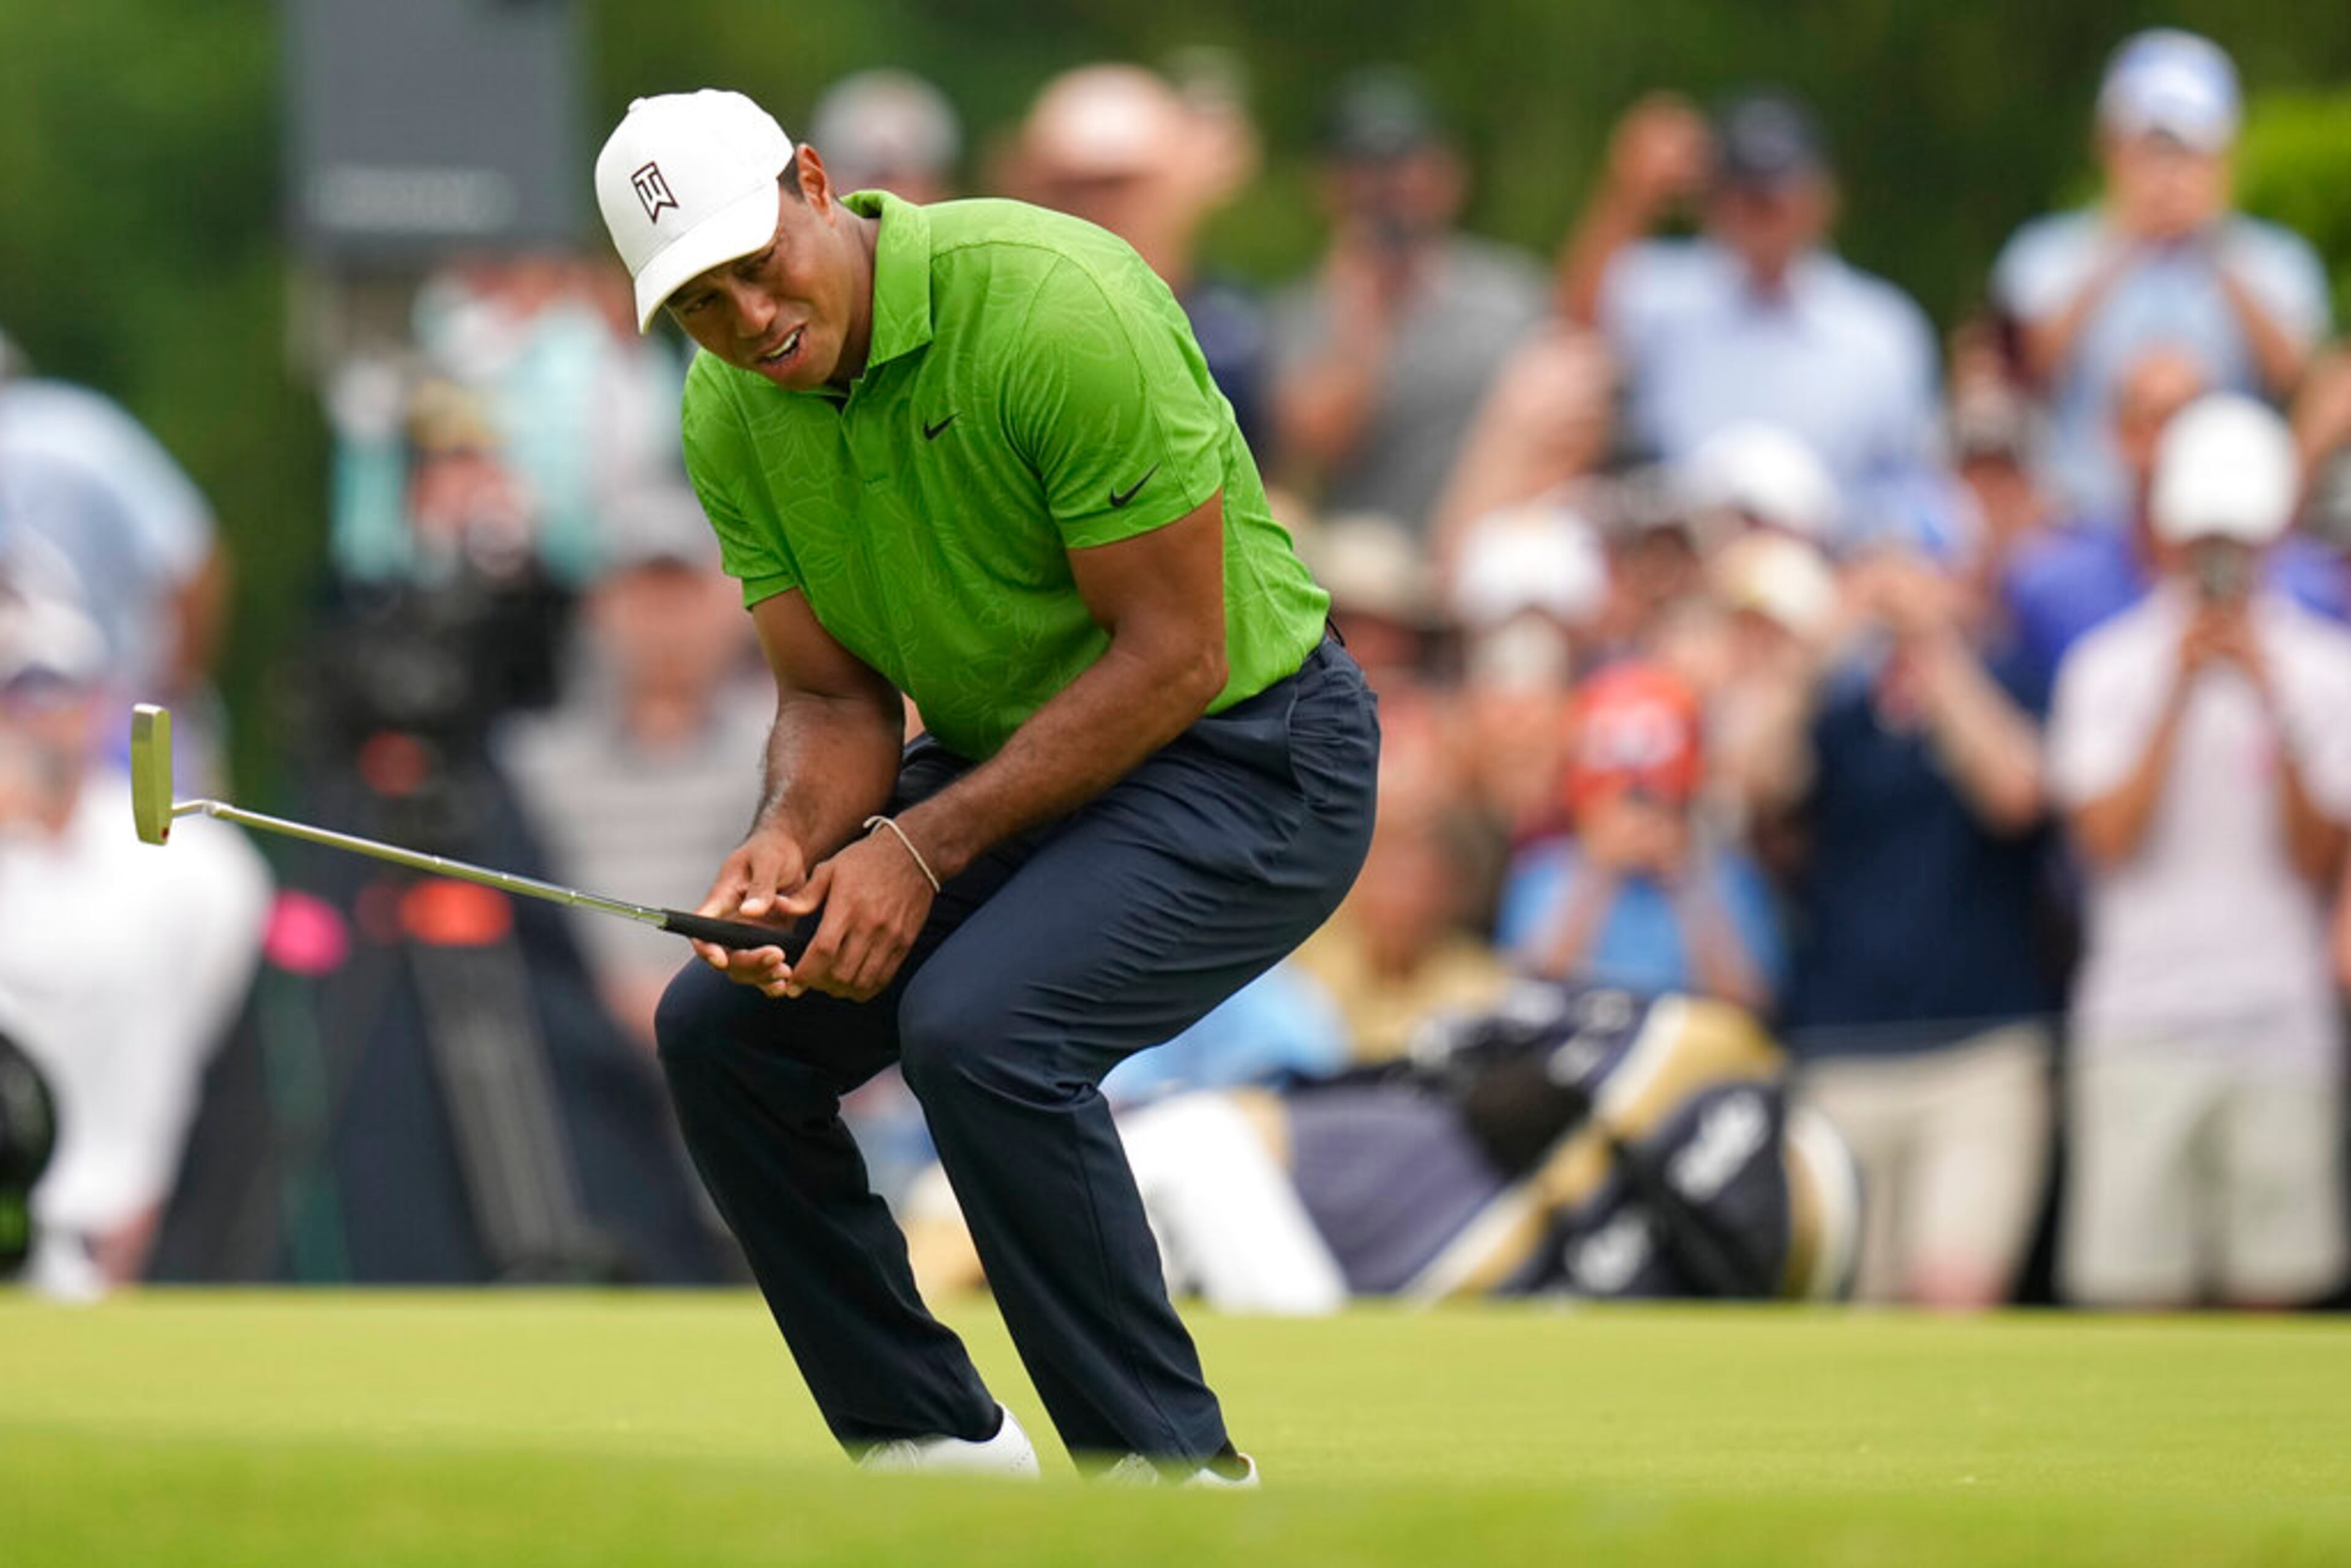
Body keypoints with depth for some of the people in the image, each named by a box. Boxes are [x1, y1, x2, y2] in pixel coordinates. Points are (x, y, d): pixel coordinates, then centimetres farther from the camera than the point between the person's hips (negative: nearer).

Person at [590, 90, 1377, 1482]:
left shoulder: (1054, 307, -27)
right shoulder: (731, 414, -4)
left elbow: (1173, 653, -23)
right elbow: (836, 699, 2)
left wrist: (924, 849, -24)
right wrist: (792, 844, -21)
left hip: (1242, 754, -8)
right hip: (1004, 764, 8)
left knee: (979, 1030, -30)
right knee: (720, 1029, -4)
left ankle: (1176, 1472, -16)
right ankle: (937, 1448, 9)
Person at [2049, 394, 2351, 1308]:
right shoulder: (2111, 668, 4)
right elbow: (2109, 838, -7)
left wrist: (2272, 707, -10)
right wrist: (2180, 694, -8)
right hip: (2141, 1024, -1)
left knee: (2272, 1288, -1)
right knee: (2139, 1293, -5)